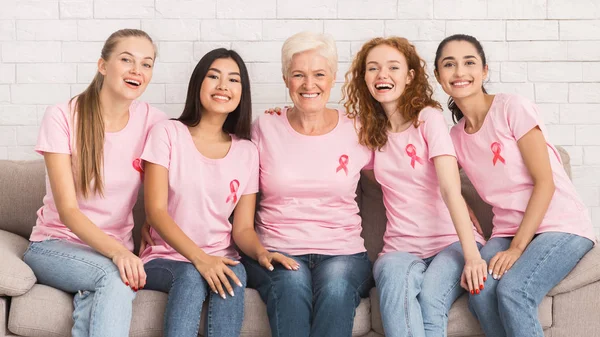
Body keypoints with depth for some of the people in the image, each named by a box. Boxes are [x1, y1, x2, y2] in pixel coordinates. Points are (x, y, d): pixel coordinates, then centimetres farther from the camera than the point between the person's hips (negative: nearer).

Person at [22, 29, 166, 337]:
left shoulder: (151, 121, -3)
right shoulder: (61, 117, -11)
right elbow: (67, 210, -17)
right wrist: (116, 252, -31)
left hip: (116, 248, 1)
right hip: (55, 243, -1)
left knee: (93, 305, -34)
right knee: (115, 276, -33)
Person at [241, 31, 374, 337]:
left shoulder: (357, 132, 8)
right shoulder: (264, 129, 7)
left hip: (342, 252, 1)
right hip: (275, 252, 0)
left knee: (336, 286, -34)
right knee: (291, 282, -34)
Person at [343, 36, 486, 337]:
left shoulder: (429, 118, -3)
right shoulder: (370, 131, 12)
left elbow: (450, 189, -13)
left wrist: (472, 255, -25)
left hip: (451, 242, -3)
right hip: (401, 248, 3)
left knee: (430, 298, -35)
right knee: (393, 273, -34)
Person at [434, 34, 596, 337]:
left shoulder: (512, 108, -7)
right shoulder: (456, 137, 8)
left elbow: (545, 181, -11)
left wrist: (517, 247, -16)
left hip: (561, 225, -4)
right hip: (507, 233, 4)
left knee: (512, 291, -31)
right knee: (481, 295, -26)